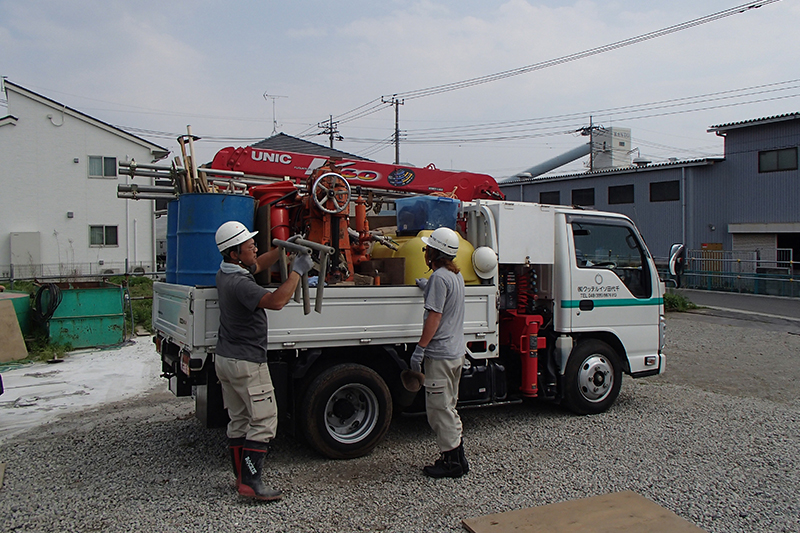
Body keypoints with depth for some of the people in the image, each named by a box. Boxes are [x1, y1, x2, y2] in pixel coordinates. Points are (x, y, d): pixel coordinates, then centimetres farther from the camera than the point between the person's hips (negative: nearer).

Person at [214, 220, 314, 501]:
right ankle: (251, 481, -3)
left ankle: (241, 476, 21)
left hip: (225, 359, 10)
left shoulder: (226, 273, 7)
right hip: (247, 362, -10)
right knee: (264, 421, -4)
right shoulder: (239, 283, -24)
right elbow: (276, 301, -35)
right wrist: (297, 271, -26)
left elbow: (258, 264, 23)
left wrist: (283, 249, 11)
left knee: (239, 420, 14)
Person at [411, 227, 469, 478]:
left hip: (439, 354, -10)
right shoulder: (456, 275, 11)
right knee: (448, 407, 18)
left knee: (439, 408, 0)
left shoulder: (439, 277, -17)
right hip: (456, 351, 10)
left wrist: (420, 349, -18)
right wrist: (428, 287, 40)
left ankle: (451, 462, 7)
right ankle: (457, 457, 24)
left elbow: (434, 317, -21)